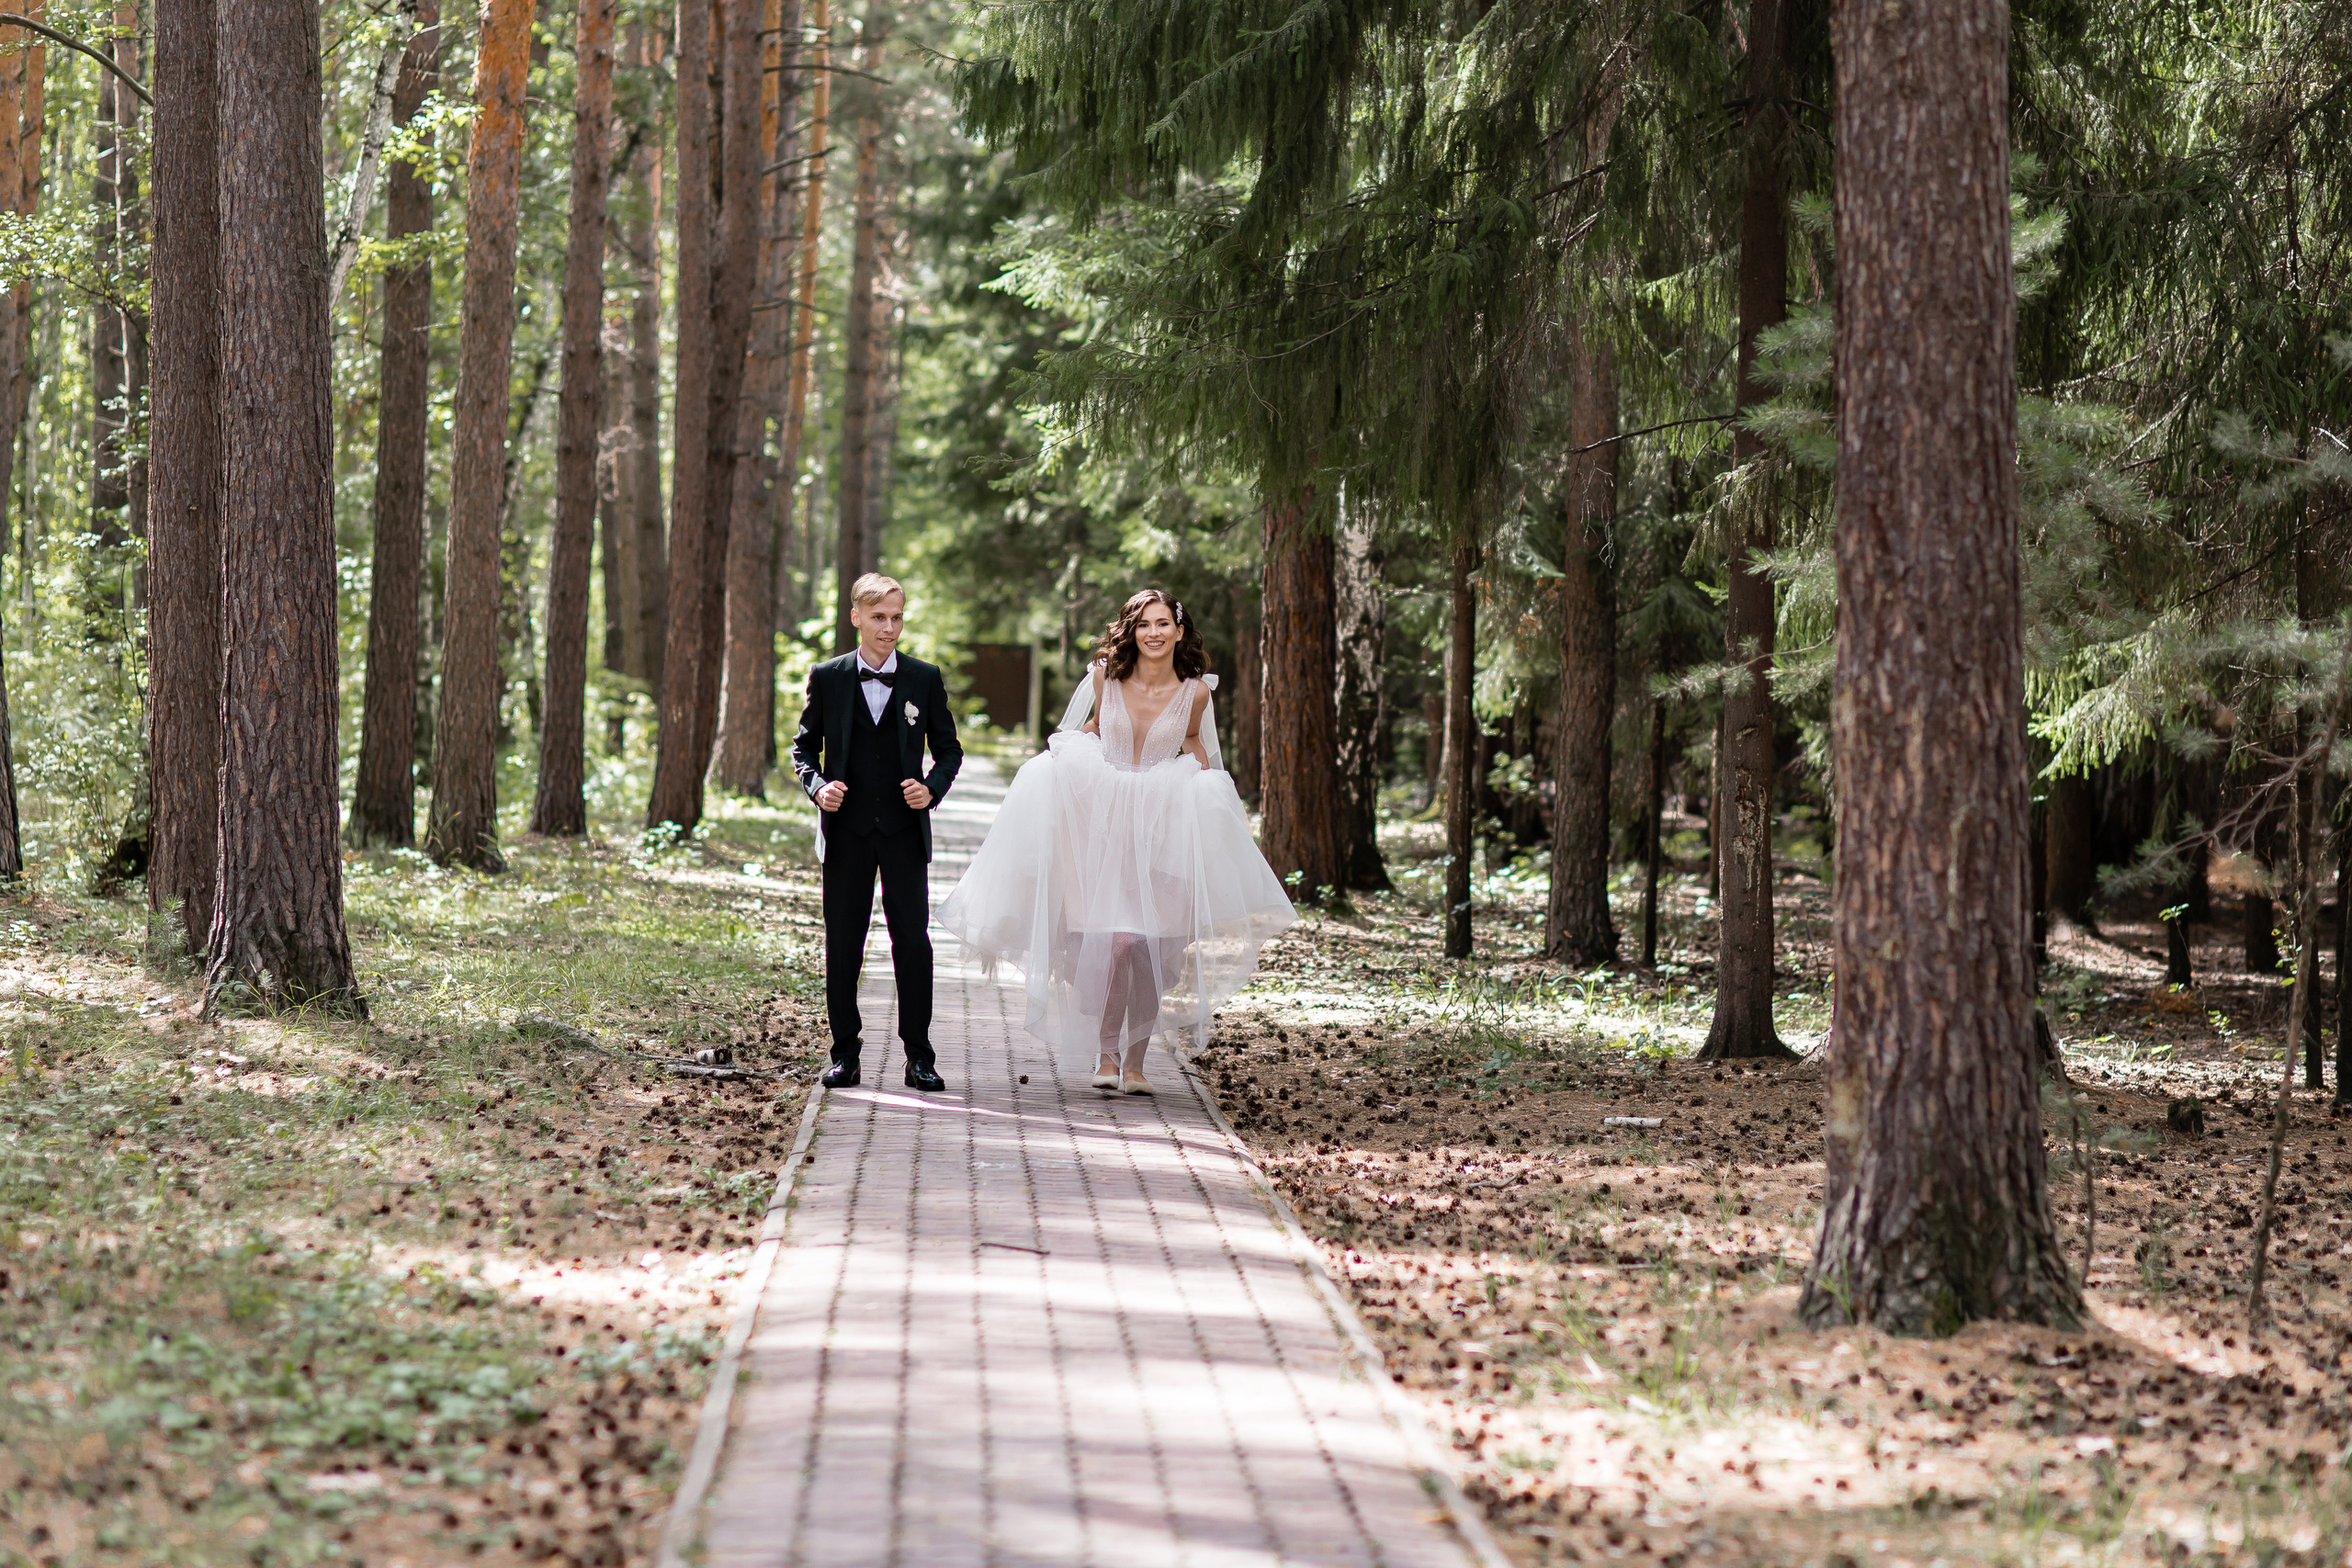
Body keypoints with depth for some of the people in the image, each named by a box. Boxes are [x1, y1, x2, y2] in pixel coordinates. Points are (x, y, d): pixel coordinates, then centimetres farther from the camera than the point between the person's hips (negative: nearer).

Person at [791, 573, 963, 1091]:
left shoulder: (925, 679, 4)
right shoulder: (827, 677, 4)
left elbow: (948, 749, 11)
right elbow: (804, 746, 10)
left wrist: (933, 788, -8)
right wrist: (817, 786, -9)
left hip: (905, 829, 0)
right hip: (847, 827, 0)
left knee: (913, 940, -4)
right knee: (842, 943, 4)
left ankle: (919, 1055, 3)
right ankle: (845, 1053, 13)